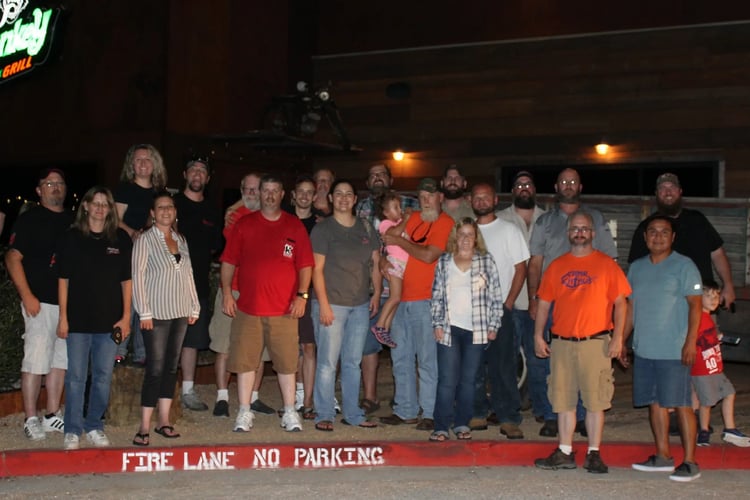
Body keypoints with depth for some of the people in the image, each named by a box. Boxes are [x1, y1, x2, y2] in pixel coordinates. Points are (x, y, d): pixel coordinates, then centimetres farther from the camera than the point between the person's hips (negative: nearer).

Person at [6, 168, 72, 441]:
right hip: (41, 302, -6)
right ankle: (31, 420, 1)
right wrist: (27, 296, -13)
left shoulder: (73, 221, 14)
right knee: (36, 360, -6)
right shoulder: (29, 219, -1)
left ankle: (53, 416, 18)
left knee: (60, 359, 10)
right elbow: (13, 258, -5)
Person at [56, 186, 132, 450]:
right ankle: (72, 430, 13)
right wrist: (63, 316, -2)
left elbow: (126, 280, 6)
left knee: (103, 377, 7)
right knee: (76, 377, 2)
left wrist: (126, 316, 2)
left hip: (110, 320, 1)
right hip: (78, 319, -1)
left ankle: (94, 427, 21)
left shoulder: (121, 239, 4)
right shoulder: (71, 237, 2)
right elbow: (63, 279, 2)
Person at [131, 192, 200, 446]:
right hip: (157, 313, -6)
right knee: (155, 370, -7)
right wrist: (144, 312, -13)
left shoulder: (181, 239, 12)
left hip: (180, 312, 6)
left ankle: (164, 421, 16)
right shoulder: (145, 240, -5)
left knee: (172, 367, 8)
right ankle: (144, 427, -2)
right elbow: (138, 276, -8)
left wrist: (194, 307, 11)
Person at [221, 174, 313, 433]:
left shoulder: (295, 226, 6)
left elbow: (305, 265, 5)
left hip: (284, 309, 0)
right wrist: (226, 292, -3)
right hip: (247, 307, 1)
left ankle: (290, 412, 13)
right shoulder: (243, 224, 6)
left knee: (287, 362, 3)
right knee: (245, 360, 4)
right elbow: (229, 262, 6)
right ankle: (244, 412, 14)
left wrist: (302, 295, -4)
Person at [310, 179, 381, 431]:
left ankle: (352, 413, 20)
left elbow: (375, 263, 16)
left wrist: (376, 293, 6)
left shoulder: (366, 228, 11)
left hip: (360, 305, 5)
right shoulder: (323, 228, -3)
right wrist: (323, 304, -14)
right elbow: (317, 268, -8)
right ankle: (324, 415, 6)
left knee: (353, 362, 11)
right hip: (332, 303, -5)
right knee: (328, 362, -3)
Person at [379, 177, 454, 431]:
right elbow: (389, 236, 21)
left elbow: (428, 255, -17)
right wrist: (383, 259, 1)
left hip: (425, 300, -7)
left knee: (427, 360, -4)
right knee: (400, 357, 11)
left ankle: (430, 413, 4)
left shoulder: (445, 223, -5)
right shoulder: (413, 219, 15)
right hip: (401, 298, 7)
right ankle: (405, 410, 21)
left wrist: (398, 241, -8)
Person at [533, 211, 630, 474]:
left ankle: (593, 454, 10)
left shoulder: (606, 264, 2)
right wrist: (538, 336, 5)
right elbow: (543, 303, 12)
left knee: (595, 401, 0)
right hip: (561, 343, 3)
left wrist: (617, 337, -8)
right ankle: (565, 453, 16)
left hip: (596, 343, -3)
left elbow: (620, 303, 1)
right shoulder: (556, 266, 10)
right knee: (564, 400, 8)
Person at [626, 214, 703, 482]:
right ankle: (663, 456, 21)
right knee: (655, 402, 11)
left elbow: (695, 305, -8)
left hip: (674, 350, -6)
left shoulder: (684, 266, -3)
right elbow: (630, 306, 18)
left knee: (681, 403, -3)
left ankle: (690, 462, 2)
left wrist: (691, 341, -16)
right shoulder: (637, 267, 13)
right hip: (643, 349, 6)